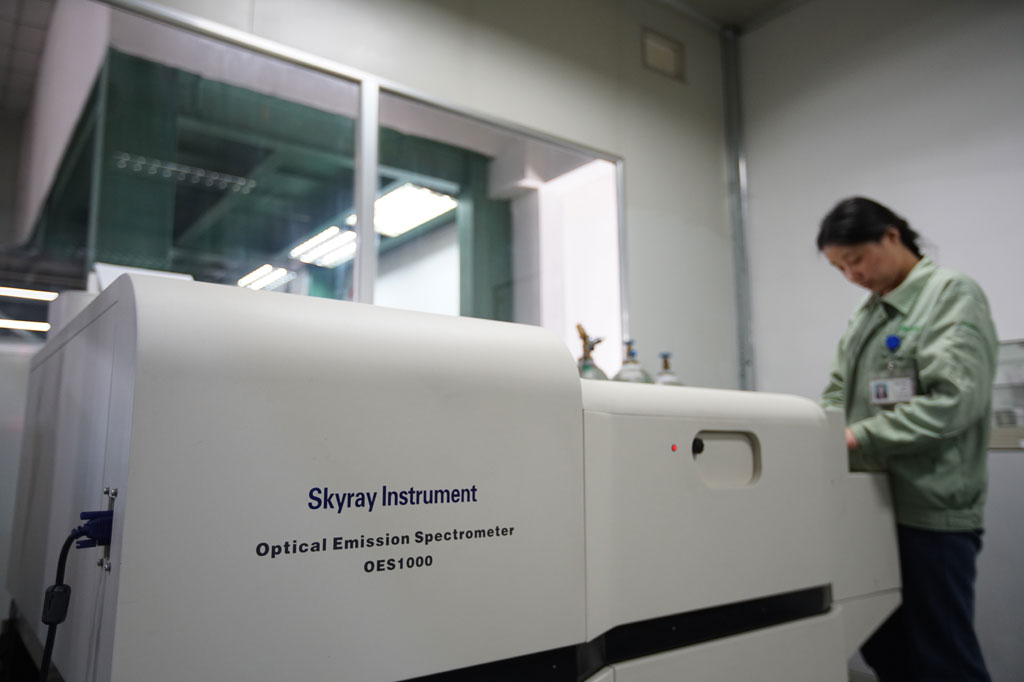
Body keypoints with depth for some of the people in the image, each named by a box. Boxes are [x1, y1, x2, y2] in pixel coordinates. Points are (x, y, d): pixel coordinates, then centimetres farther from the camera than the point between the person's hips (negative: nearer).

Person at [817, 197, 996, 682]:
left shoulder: (953, 295, -7)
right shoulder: (867, 313, 15)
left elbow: (953, 400, -19)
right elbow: (838, 392, 15)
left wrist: (857, 437, -20)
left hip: (930, 511, -7)